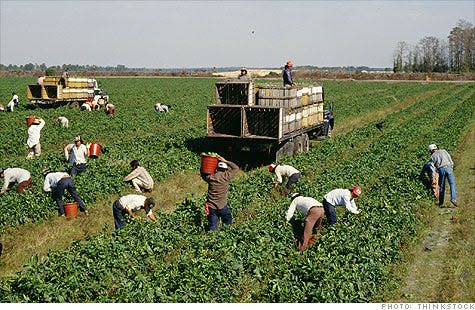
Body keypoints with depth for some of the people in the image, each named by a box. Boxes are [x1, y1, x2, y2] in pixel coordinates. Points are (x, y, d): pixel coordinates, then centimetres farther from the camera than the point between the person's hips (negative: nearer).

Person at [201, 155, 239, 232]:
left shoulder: (210, 177, -4)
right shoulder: (226, 177, -12)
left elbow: (203, 174, 19)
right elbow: (236, 168, 2)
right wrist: (225, 161, 2)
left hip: (211, 207, 3)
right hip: (222, 207, -2)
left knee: (212, 228, 8)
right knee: (228, 222, 21)